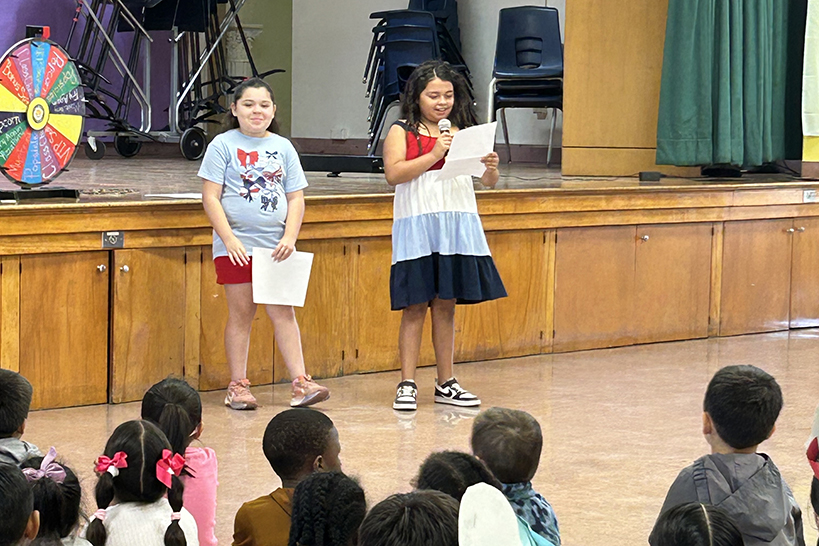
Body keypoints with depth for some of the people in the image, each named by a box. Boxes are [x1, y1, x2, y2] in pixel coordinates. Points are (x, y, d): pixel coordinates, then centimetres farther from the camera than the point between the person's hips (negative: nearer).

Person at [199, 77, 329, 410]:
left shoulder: (283, 148, 11)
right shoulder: (223, 145, 0)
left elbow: (296, 198, 10)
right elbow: (210, 197, -5)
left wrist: (289, 238, -5)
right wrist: (229, 239, -14)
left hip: (276, 247, 3)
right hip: (236, 247, -3)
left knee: (283, 312, 0)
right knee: (241, 314, 1)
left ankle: (300, 383, -2)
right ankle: (238, 386, 9)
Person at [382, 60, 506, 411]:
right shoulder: (401, 132, 2)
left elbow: (488, 182, 7)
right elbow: (393, 174, -13)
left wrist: (491, 168, -16)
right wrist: (435, 153, -18)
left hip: (457, 226, 3)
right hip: (417, 227, -3)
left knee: (446, 304, 9)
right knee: (416, 305, -2)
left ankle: (445, 384, 16)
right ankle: (407, 385, 2)